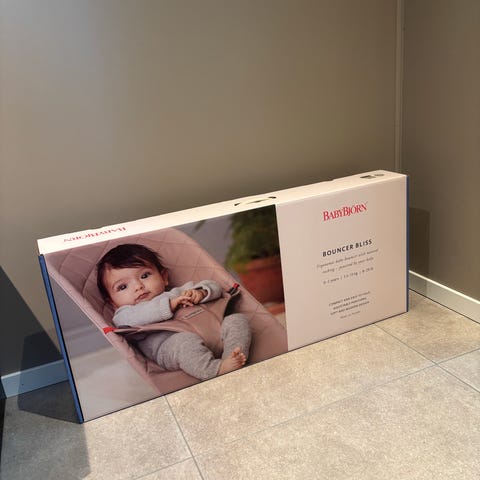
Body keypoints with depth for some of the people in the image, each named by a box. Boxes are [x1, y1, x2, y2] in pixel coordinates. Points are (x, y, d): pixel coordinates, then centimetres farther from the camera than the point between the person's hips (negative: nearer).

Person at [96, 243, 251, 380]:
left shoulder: (178, 293, 34)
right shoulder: (122, 315, 21)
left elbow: (214, 288, 28)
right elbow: (133, 318, -6)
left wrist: (199, 293, 3)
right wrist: (169, 305, -12)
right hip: (167, 348, -5)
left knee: (236, 320, -14)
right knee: (185, 341, -36)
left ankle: (232, 359, -36)